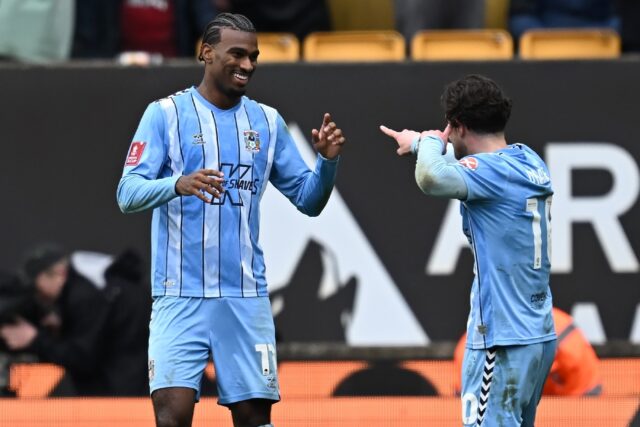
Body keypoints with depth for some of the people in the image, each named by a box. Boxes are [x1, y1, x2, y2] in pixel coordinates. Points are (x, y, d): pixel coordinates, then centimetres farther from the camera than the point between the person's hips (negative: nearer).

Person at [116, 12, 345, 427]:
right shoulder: (166, 114, -1)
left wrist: (328, 161, -8)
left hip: (246, 296, 4)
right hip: (181, 295, -4)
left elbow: (308, 200, 13)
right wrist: (179, 184, -30)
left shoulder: (268, 122, 11)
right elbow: (128, 193, -10)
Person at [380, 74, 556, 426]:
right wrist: (422, 144, 34)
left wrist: (429, 142, -15)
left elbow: (431, 179, -35)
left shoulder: (490, 171, -16)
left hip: (502, 341, -9)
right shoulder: (530, 162, 10)